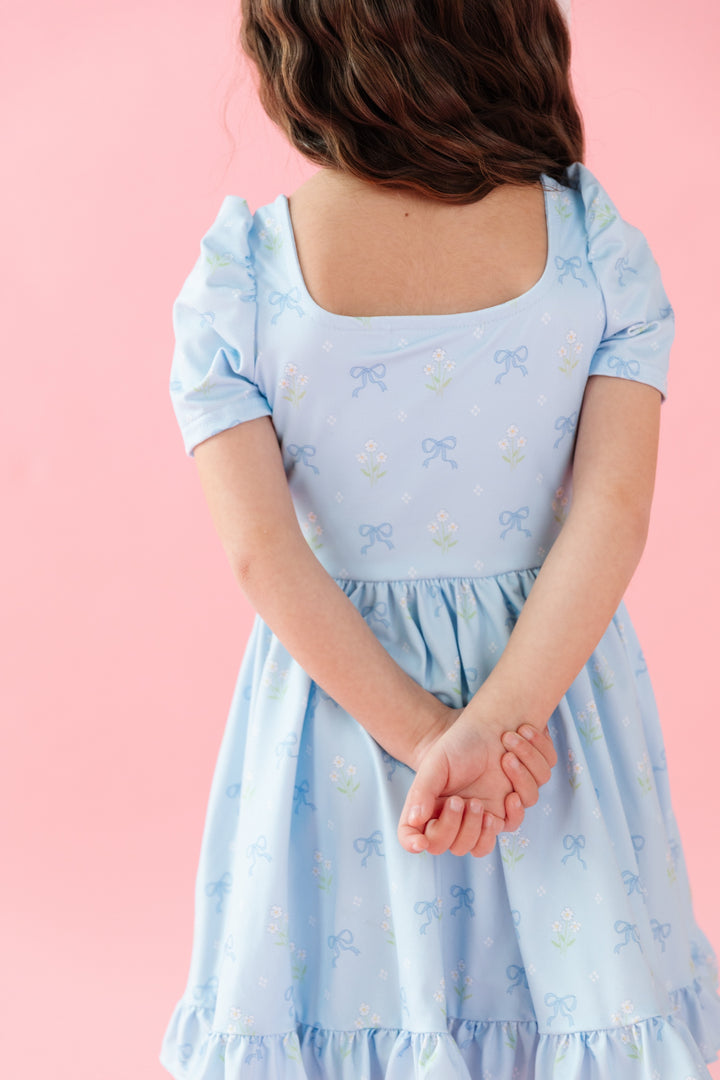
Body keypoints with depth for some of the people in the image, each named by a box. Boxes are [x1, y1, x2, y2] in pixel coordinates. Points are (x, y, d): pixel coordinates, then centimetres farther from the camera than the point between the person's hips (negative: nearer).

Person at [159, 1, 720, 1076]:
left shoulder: (232, 279, -9)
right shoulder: (597, 245, -7)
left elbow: (263, 555, -15)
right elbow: (615, 512, -15)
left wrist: (427, 737, -14)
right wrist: (497, 726, -19)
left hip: (340, 688, 0)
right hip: (556, 683, 1)